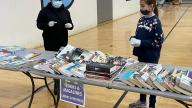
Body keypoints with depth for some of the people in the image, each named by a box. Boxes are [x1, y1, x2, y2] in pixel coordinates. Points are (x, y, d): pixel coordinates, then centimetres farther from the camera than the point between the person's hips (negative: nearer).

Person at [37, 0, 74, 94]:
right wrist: (47, 24, -21)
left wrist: (70, 26, -12)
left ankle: (59, 84, 14)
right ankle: (57, 84, 15)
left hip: (63, 42, 2)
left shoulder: (65, 11, 6)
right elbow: (39, 24, -3)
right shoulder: (45, 11, -3)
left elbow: (70, 24, 12)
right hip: (50, 43, -2)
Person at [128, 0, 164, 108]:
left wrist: (141, 43, -22)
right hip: (141, 55, 7)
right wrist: (133, 38, -7)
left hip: (151, 57, -7)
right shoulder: (141, 19, 4)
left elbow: (159, 41, -18)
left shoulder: (156, 22, -16)